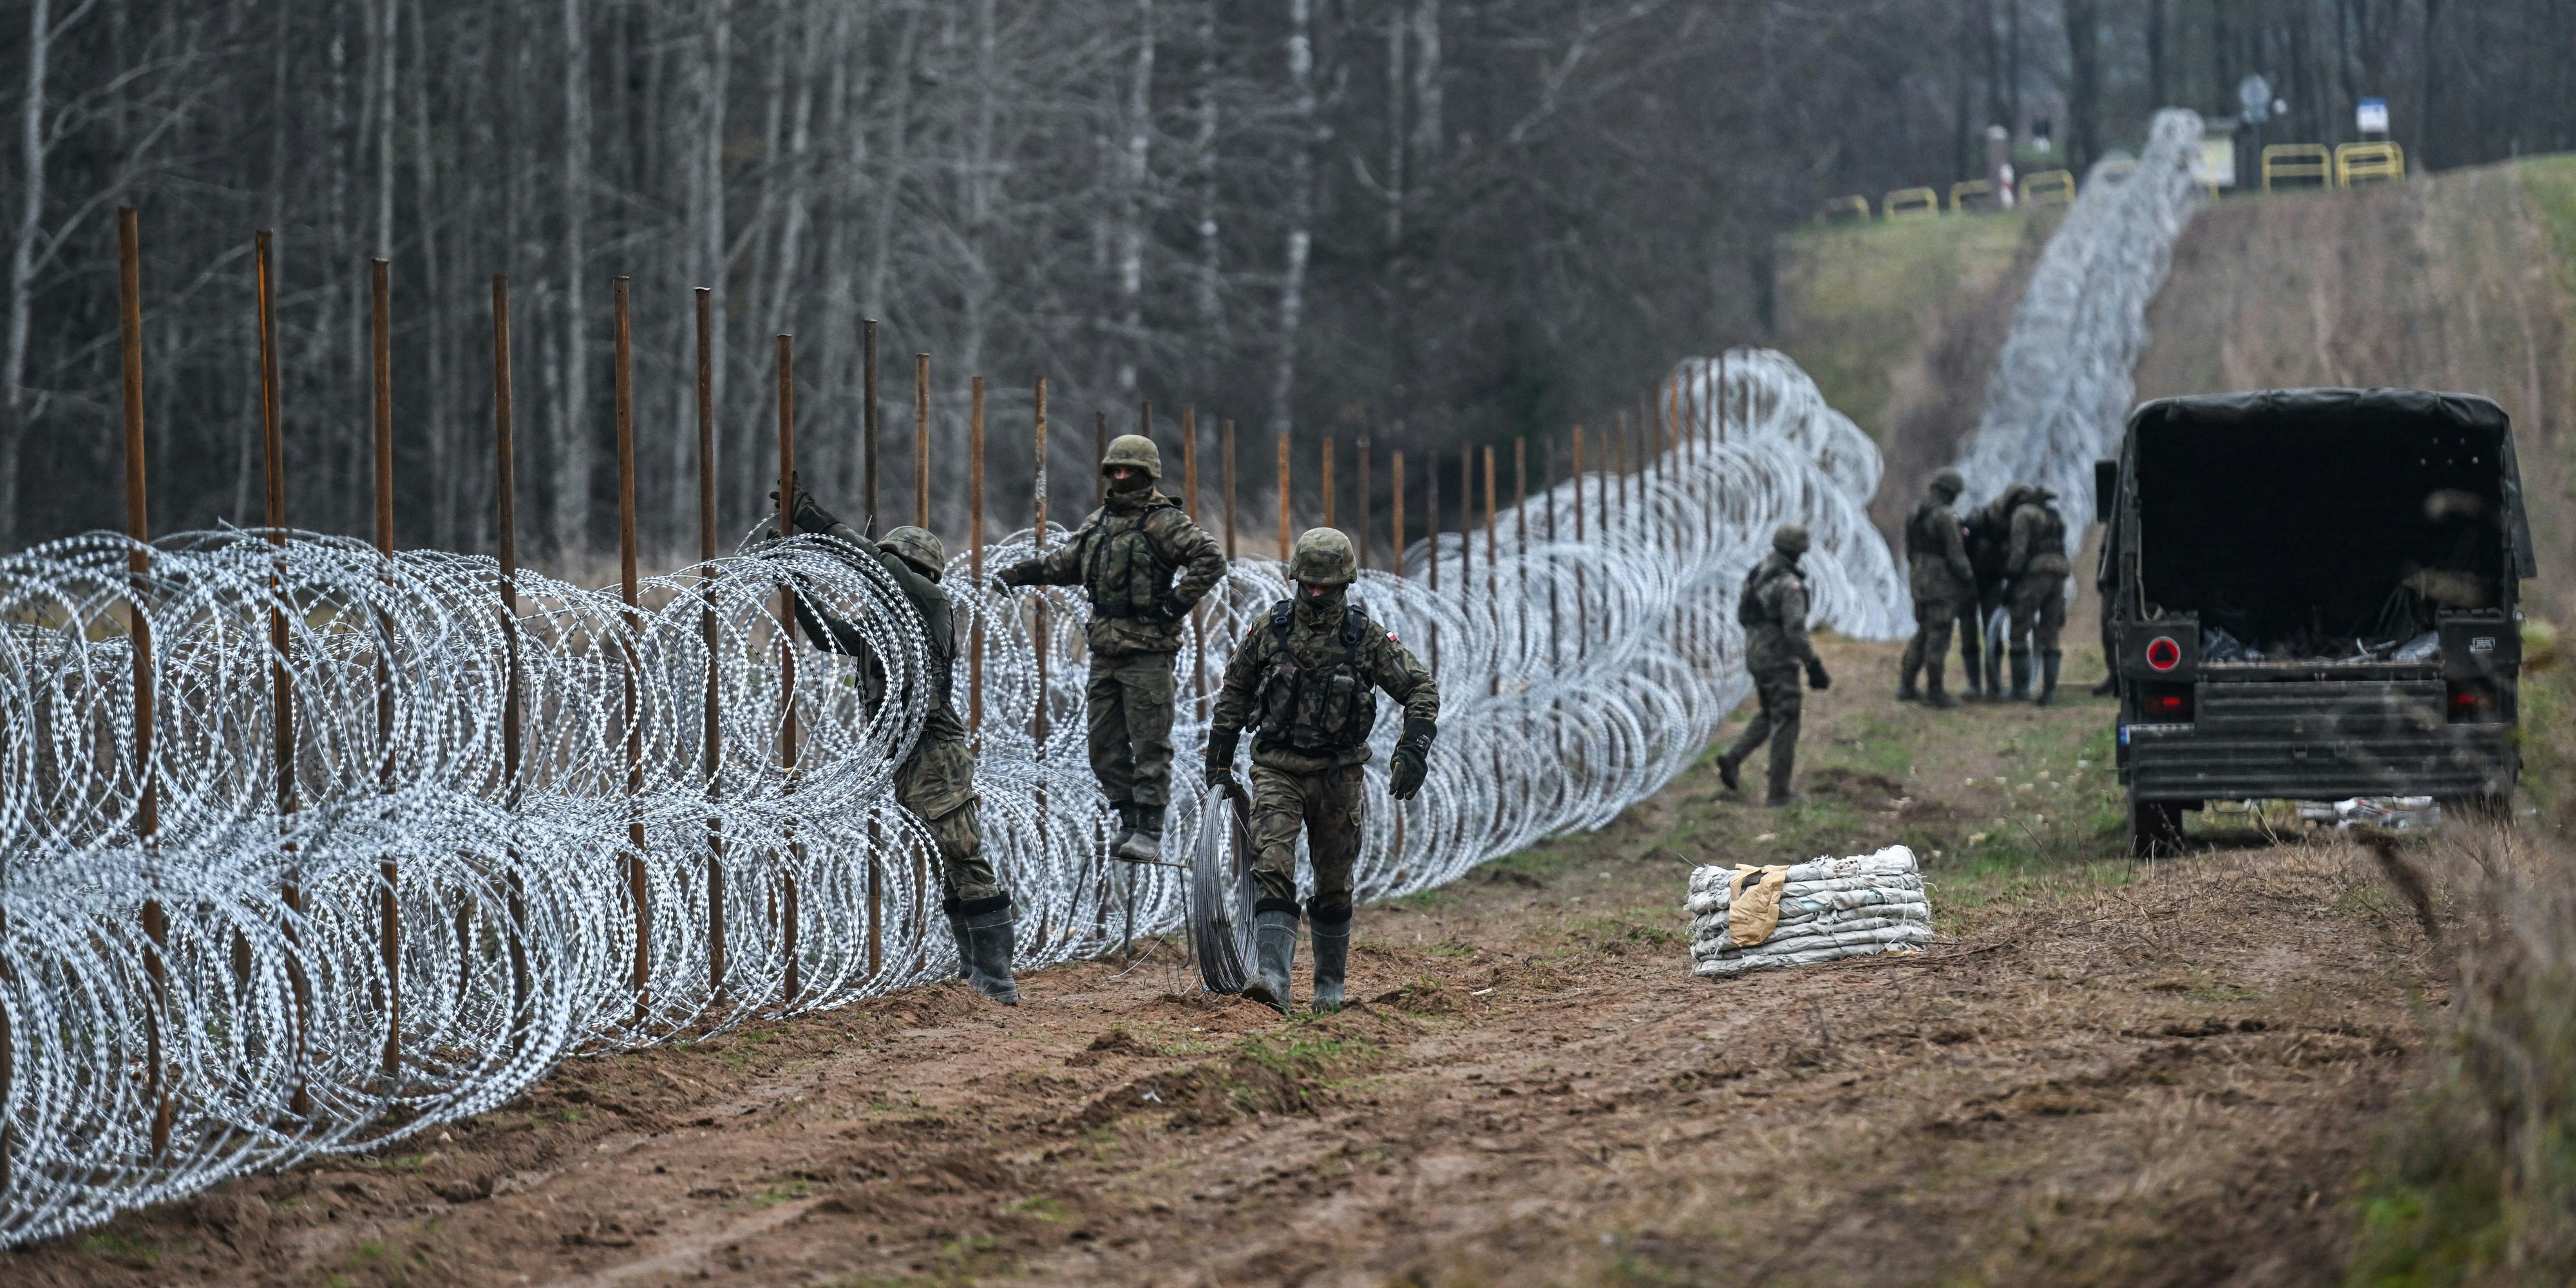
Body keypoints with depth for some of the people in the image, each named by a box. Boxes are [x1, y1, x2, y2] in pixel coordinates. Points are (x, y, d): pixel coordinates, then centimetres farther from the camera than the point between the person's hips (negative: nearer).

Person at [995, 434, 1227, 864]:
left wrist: (1176, 603, -16)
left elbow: (1211, 559, -17)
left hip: (1148, 651, -8)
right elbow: (1066, 562, 27)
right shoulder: (1099, 522, 15)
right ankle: (1128, 823, 17)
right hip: (1105, 649, 8)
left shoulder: (1165, 522, -8)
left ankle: (1150, 833, -5)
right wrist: (1023, 572, 14)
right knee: (1105, 742, 9)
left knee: (1150, 742, -6)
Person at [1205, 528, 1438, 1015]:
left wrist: (1414, 751, -16)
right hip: (1278, 768, 0)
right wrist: (1219, 760, 12)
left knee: (1333, 884, 10)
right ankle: (1273, 979, -28)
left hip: (1337, 774, 0)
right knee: (1272, 869, -17)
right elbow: (1235, 690, 11)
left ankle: (1330, 982, 26)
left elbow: (1421, 689, -2)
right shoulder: (1270, 628, -2)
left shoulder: (1366, 637, -6)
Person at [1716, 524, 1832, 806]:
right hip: (1780, 661, -8)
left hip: (1755, 656, 8)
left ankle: (1733, 758, 6)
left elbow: (1742, 614, 17)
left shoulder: (1757, 576, 7)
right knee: (1785, 725, 2)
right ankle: (1780, 793, 5)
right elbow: (1796, 631, -25)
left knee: (1770, 717, 24)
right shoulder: (1790, 585, -21)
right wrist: (1814, 666, -20)